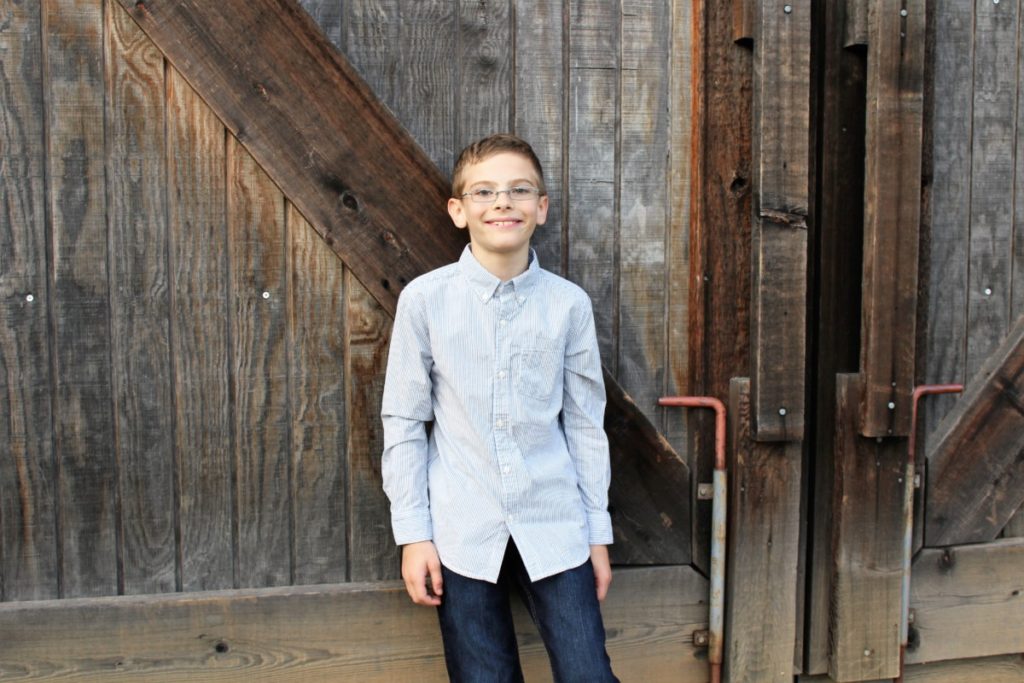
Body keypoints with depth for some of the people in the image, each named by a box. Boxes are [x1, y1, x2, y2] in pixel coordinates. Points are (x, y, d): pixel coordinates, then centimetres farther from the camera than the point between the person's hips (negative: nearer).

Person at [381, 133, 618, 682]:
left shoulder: (569, 304, 0)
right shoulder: (424, 299, -4)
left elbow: (585, 423, 6)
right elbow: (403, 422, 0)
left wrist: (598, 531, 9)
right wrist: (413, 534, -2)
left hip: (554, 531, 1)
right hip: (462, 534, -1)